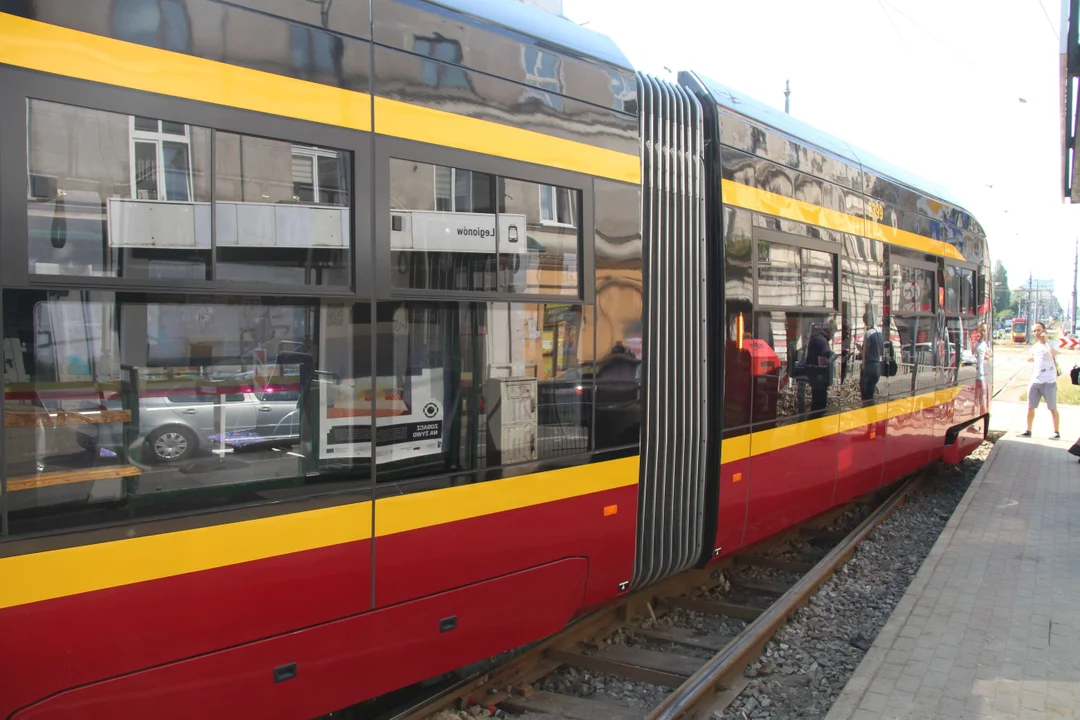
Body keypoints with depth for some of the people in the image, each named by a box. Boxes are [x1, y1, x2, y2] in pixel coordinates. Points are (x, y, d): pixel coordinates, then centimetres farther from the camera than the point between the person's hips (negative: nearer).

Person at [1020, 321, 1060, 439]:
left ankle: (1056, 432, 9)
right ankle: (1028, 431, 13)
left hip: (1049, 382, -6)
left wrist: (1046, 340, -21)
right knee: (1030, 407, 6)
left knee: (1052, 408, 1)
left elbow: (1053, 355, -27)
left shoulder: (1051, 344, -6)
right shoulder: (1034, 347, 14)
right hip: (1035, 381, 6)